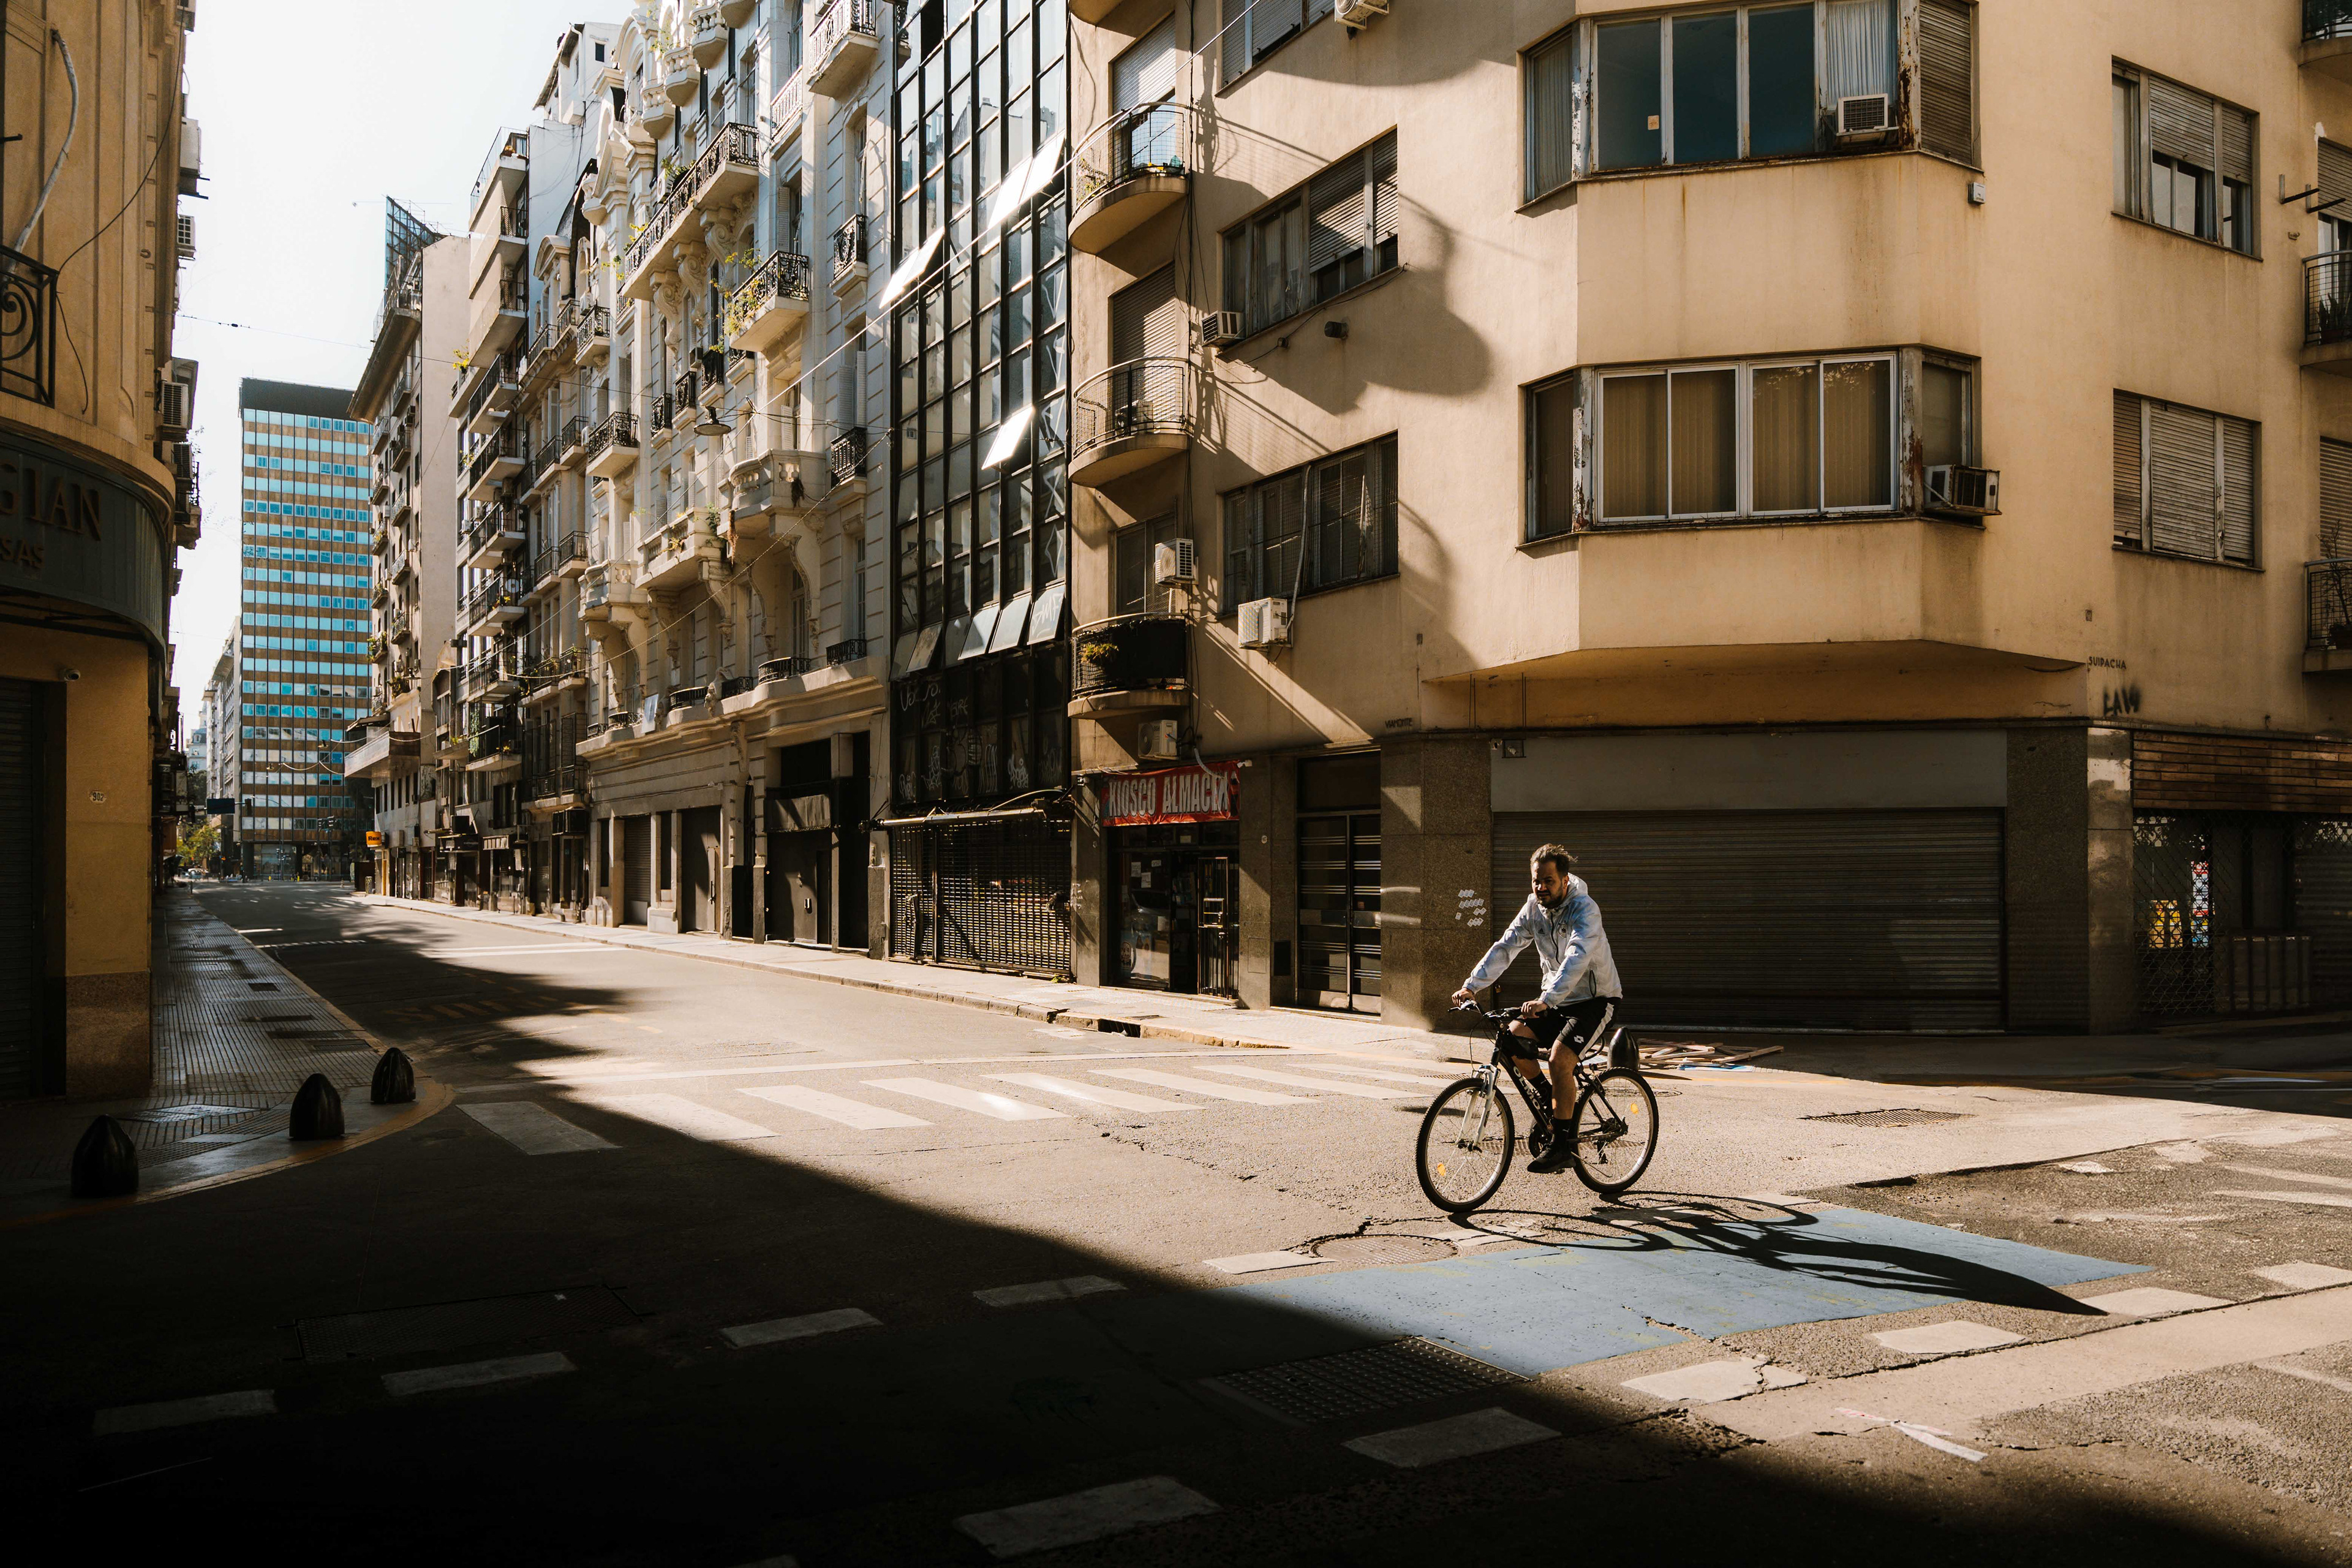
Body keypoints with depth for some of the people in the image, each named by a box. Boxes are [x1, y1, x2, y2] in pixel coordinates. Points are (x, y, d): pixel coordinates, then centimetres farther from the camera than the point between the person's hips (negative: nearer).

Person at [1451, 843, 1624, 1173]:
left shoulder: (1585, 910, -23)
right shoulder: (1534, 908, -3)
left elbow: (1577, 958, -38)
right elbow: (1505, 947, -7)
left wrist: (1546, 1000, -51)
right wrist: (1472, 985, -20)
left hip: (1596, 1000, -7)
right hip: (1556, 1000, 7)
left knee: (1560, 1059, -25)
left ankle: (1561, 1144, -12)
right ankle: (1551, 1099, 13)